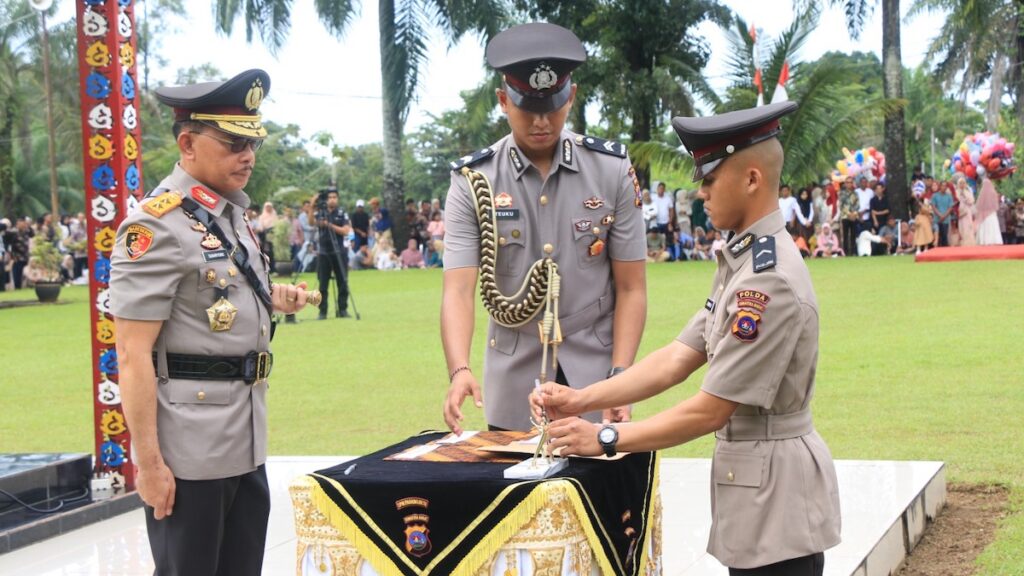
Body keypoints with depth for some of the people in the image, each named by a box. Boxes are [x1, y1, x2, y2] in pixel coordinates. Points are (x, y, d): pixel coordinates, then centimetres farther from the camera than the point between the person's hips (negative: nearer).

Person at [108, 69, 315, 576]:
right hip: (190, 448, -9)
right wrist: (149, 462, -20)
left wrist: (271, 298, 7)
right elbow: (132, 355, -19)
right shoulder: (154, 226, -16)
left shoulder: (233, 214, 12)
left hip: (246, 440, 9)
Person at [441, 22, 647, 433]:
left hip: (593, 378, 0)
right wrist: (459, 370, -30)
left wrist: (619, 380, -12)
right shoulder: (473, 182, -6)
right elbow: (458, 290, -13)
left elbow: (631, 288, -1)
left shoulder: (612, 170, -4)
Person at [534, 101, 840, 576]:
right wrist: (580, 400, -2)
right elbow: (678, 358, 6)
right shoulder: (741, 261, 8)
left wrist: (605, 438, -14)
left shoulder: (770, 282, -23)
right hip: (755, 478, 9)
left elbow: (711, 410, -21)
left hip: (775, 491, -9)